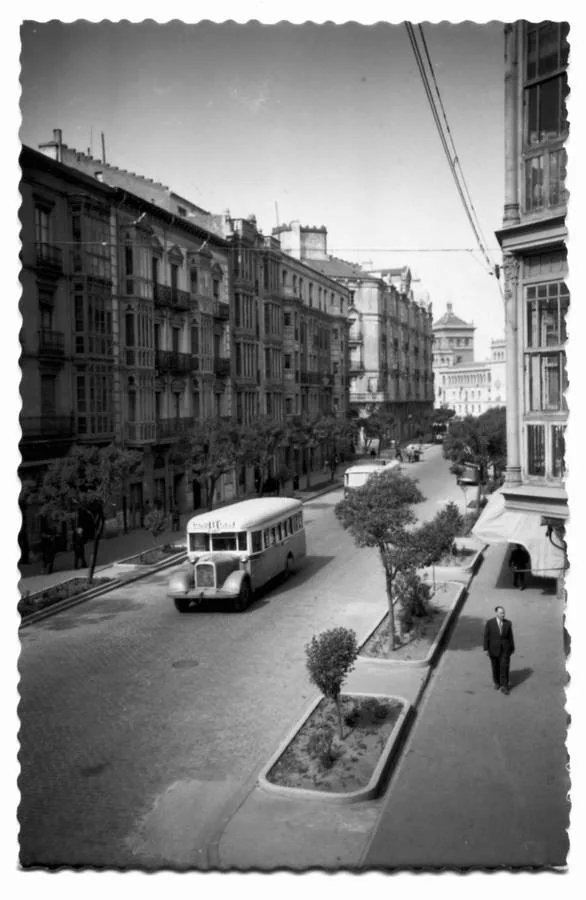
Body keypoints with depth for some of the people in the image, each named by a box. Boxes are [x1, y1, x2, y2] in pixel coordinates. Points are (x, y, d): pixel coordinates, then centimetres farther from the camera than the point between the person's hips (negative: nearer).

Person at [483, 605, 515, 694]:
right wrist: (486, 649, -6)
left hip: (505, 649, 0)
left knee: (504, 667, -5)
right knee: (495, 667, 14)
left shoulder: (508, 623, -5)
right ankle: (497, 683, 34)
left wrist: (512, 648, 7)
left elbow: (510, 636, 3)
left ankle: (504, 686, 1)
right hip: (494, 649, 0)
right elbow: (486, 636, -6)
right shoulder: (490, 623, -10)